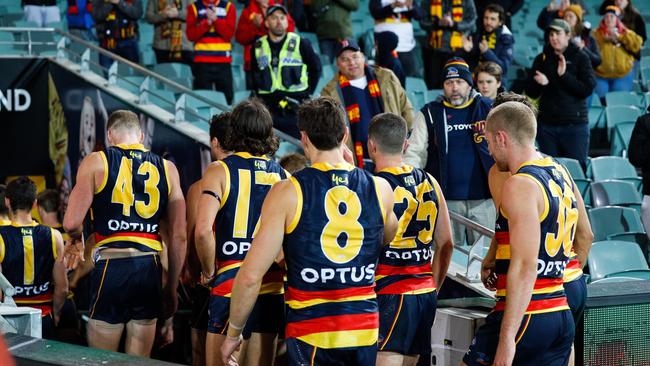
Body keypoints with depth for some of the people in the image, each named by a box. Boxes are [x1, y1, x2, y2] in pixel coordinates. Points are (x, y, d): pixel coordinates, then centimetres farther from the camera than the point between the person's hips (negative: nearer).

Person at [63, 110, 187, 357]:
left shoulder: (96, 162, 2)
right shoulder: (167, 169, 11)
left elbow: (71, 223, -6)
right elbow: (179, 237, 8)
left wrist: (76, 235, 18)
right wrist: (171, 288, 15)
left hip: (111, 266, -3)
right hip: (150, 270, 3)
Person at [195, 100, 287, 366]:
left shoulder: (220, 170, -3)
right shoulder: (283, 177, 8)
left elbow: (203, 230, -16)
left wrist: (209, 272, -2)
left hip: (230, 284, -4)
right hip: (272, 288, 4)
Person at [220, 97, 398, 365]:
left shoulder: (287, 192, -9)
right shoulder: (380, 189, 1)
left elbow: (251, 276, -11)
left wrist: (234, 333, 3)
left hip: (311, 333, -4)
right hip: (365, 331, 4)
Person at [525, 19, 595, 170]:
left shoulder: (580, 58, 0)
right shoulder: (542, 59, 9)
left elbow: (588, 89, -9)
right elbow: (530, 92, 9)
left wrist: (564, 75, -17)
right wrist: (540, 83, -13)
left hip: (574, 124, -3)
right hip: (547, 123, 3)